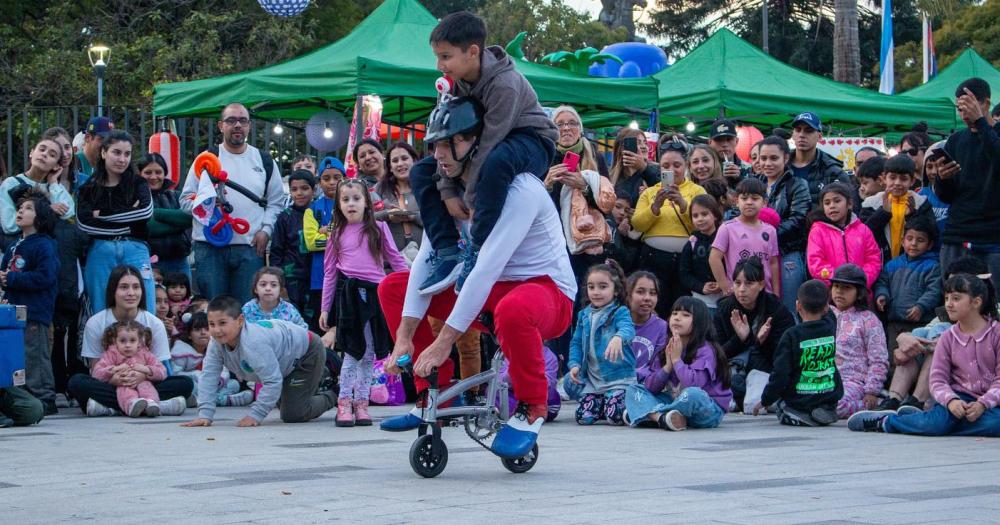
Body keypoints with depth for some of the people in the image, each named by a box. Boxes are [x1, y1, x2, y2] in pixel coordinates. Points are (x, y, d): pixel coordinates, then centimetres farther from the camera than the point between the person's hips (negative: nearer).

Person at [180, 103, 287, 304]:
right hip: (210, 248, -1)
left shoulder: (265, 161, 13)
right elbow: (186, 200, 5)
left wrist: (266, 230, -1)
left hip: (251, 247, 1)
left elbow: (276, 202, 14)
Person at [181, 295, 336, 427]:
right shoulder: (216, 343, -20)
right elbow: (209, 375, -20)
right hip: (286, 365, 9)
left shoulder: (254, 343, -44)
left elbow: (272, 381, -42)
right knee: (285, 407, 27)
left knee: (293, 415, -13)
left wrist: (255, 415, -42)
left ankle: (330, 398, 14)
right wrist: (204, 414, -30)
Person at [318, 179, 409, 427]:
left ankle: (361, 402, 13)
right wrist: (325, 308, 10)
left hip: (374, 293, 1)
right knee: (353, 351, -4)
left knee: (369, 354, 4)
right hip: (348, 293, -1)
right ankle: (344, 403, 3)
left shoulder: (378, 229, 7)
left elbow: (395, 259, 8)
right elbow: (329, 272, 12)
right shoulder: (337, 234, 10)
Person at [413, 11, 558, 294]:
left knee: (497, 161, -42)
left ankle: (477, 254, -35)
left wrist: (470, 199, -28)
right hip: (489, 145, 8)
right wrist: (447, 192, -13)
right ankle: (447, 255, -12)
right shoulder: (457, 82, -8)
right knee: (420, 172, -2)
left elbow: (490, 143, -31)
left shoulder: (505, 85, -30)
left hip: (533, 144, -8)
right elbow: (446, 136, -7)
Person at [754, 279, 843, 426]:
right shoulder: (831, 328, -3)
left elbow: (780, 374, -13)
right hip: (830, 401, 6)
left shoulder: (791, 335, -14)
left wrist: (765, 401, -3)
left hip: (798, 402, -6)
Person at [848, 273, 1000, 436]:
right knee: (944, 418, -35)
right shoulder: (948, 338, 6)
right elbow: (937, 379, -1)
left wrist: (983, 404, -23)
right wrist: (951, 400, -22)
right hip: (960, 397, 0)